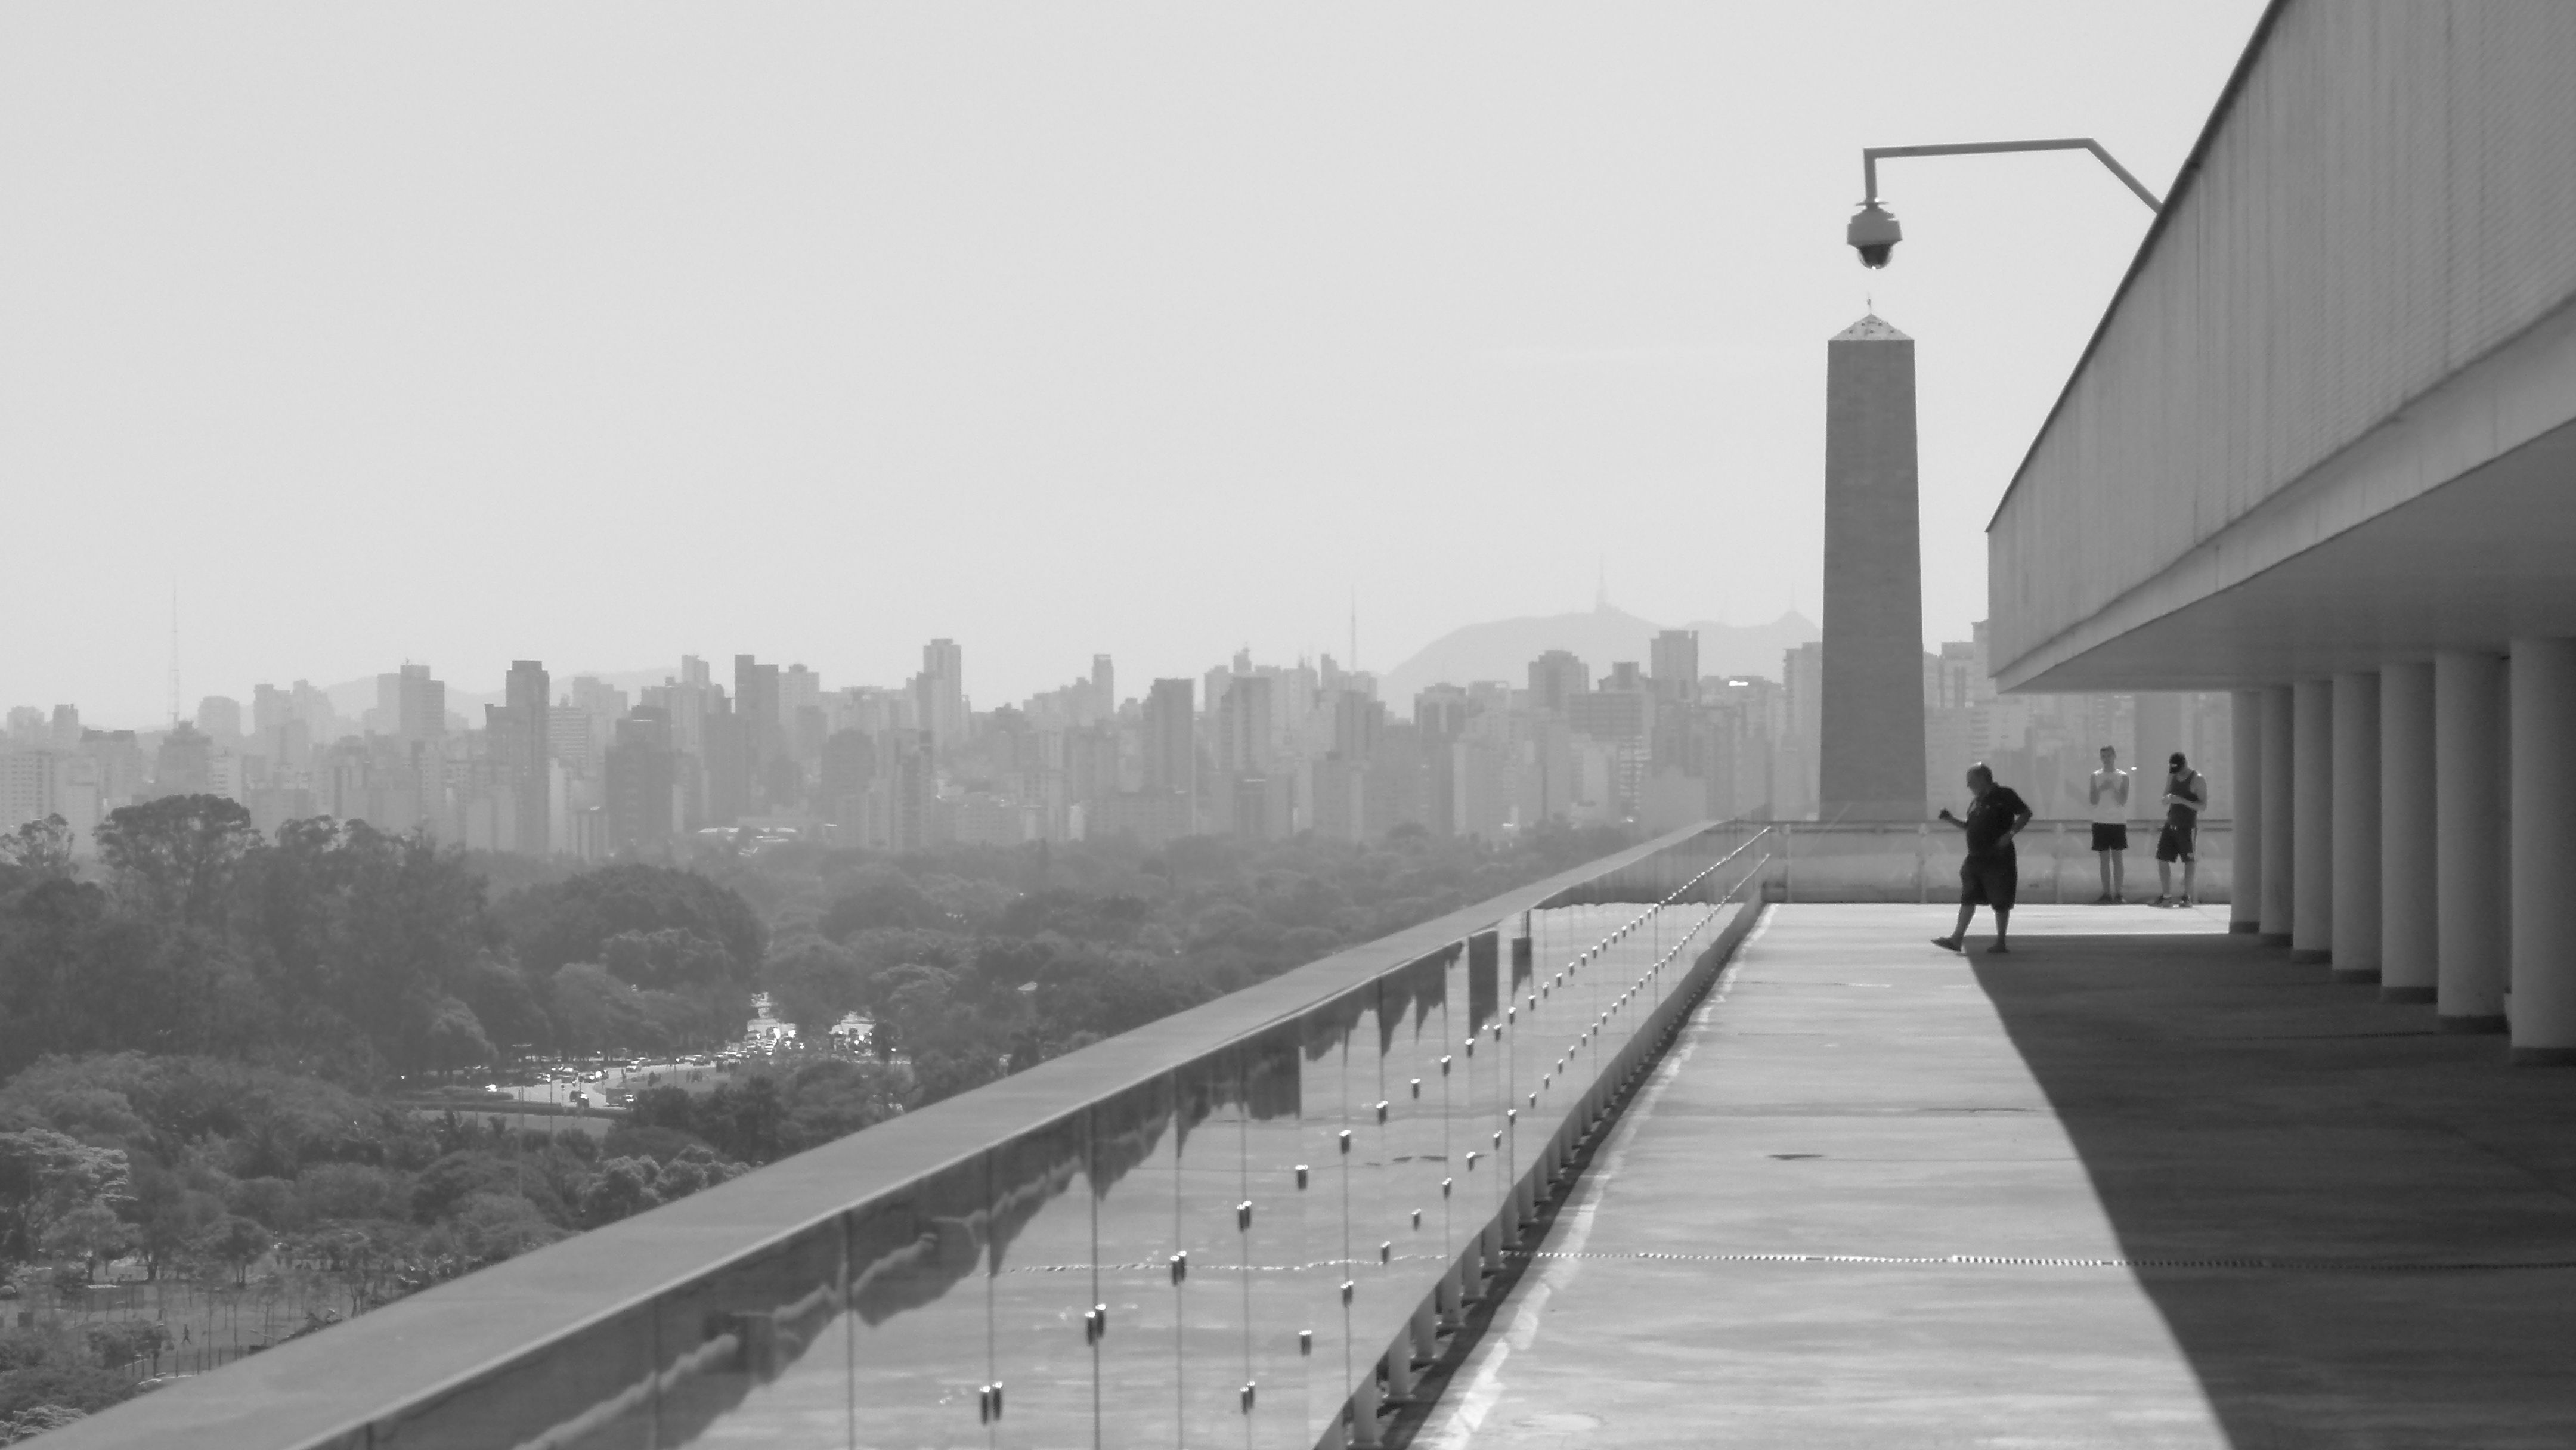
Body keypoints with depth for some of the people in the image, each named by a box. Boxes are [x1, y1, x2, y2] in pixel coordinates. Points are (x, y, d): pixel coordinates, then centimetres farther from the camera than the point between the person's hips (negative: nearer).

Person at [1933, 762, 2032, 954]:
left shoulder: (2004, 796, -7)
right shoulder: (1976, 802, 15)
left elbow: (2026, 814, -8)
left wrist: (2010, 834, -19)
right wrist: (1951, 819, 9)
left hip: (1998, 859, -7)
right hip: (1976, 858, 7)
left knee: (2001, 902, 1)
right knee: (1968, 899, 3)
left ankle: (2000, 943, 9)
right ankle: (1957, 938, 2)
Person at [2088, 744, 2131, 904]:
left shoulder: (2122, 777, 2)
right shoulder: (2096, 776, 7)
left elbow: (2123, 801, -5)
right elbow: (2094, 801, 1)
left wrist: (2113, 788, -17)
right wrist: (2101, 789, -15)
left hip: (2118, 822, -2)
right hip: (2101, 822, 2)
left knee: (2117, 859, -3)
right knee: (2104, 860, 2)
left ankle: (2119, 894, -2)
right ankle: (2106, 894, 4)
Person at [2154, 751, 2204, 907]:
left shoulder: (2197, 780, -9)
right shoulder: (2172, 777, 10)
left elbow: (2203, 805, -13)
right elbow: (2164, 802, 16)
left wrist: (2182, 801, -23)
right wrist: (2168, 799, -9)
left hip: (2188, 826, -6)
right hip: (2170, 824, 6)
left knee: (2189, 862, -3)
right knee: (2162, 859, 1)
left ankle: (2187, 897, 1)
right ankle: (2166, 896, 7)